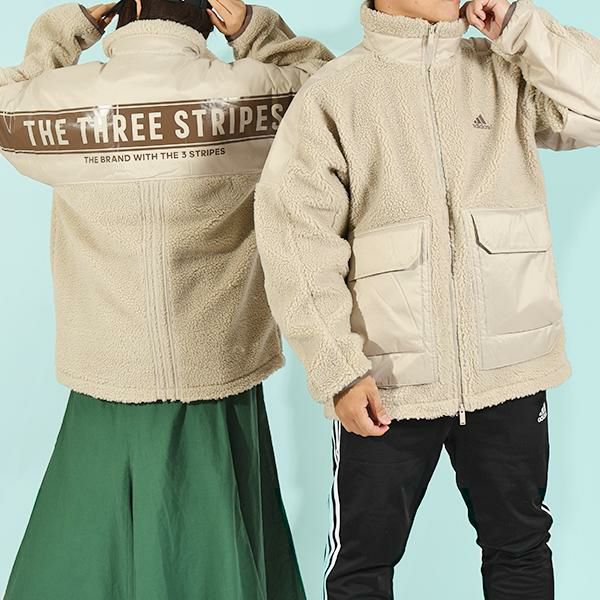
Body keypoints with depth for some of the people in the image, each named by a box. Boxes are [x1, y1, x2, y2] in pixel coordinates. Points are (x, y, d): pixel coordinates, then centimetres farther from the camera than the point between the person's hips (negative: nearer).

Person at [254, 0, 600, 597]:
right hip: (386, 382, -2)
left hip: (508, 371, 3)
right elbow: (298, 242, -8)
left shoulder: (510, 73, 7)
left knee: (520, 547, 18)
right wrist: (338, 369, -14)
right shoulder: (330, 95, -3)